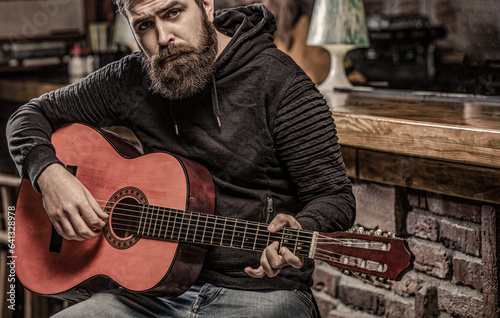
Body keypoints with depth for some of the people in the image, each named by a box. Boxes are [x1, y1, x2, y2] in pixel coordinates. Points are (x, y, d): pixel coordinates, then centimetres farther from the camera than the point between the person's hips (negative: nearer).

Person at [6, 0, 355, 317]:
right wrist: (49, 173, -4)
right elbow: (33, 114, 17)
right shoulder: (131, 79, 7)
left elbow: (334, 195, -7)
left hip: (259, 290, -4)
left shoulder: (279, 81, -7)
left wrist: (295, 231, -29)